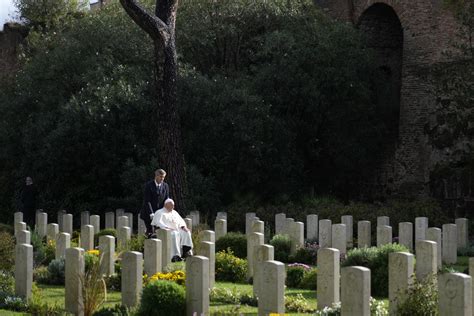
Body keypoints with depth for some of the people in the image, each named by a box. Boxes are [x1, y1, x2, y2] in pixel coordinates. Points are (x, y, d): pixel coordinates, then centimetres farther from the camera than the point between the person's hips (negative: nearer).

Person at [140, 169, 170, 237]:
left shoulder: (165, 186, 2)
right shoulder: (148, 185, -12)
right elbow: (146, 201, -16)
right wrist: (151, 213, -23)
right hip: (148, 213, -4)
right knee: (150, 232, -9)